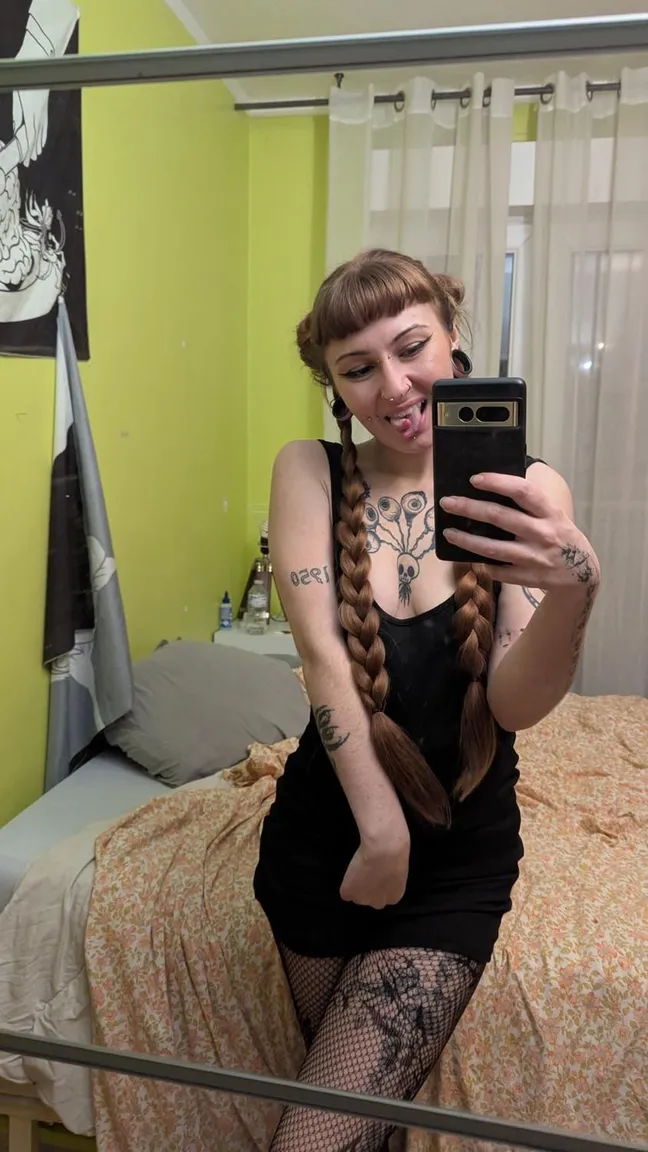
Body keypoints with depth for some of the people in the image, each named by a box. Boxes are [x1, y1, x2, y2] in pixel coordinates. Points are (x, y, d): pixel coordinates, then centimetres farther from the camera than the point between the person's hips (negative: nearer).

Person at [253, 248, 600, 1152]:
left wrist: (575, 590, -38)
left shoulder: (529, 491, -9)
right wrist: (381, 826, -21)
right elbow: (322, 652, -16)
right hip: (322, 832, 2)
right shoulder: (310, 471, -6)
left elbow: (515, 704, -18)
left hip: (459, 855, -1)